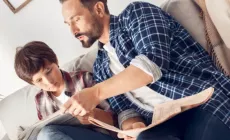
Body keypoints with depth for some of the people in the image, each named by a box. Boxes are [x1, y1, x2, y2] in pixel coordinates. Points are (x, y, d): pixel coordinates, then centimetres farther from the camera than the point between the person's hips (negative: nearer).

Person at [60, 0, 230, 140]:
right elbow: (123, 108, 16)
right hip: (162, 123, 4)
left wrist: (96, 93, -16)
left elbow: (153, 61, -14)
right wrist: (129, 123, -8)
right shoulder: (100, 66, 20)